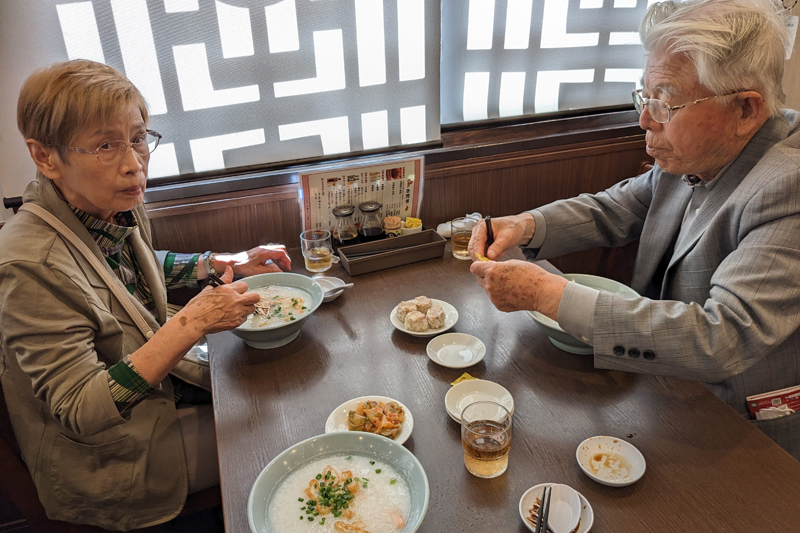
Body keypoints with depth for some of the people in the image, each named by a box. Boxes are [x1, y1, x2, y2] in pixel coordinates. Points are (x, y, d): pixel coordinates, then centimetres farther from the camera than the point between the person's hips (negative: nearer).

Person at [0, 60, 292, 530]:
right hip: (107, 460, -7)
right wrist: (188, 326, -35)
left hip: (158, 384, 7)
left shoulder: (120, 207, -8)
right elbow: (79, 414, -29)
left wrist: (227, 263, -1)